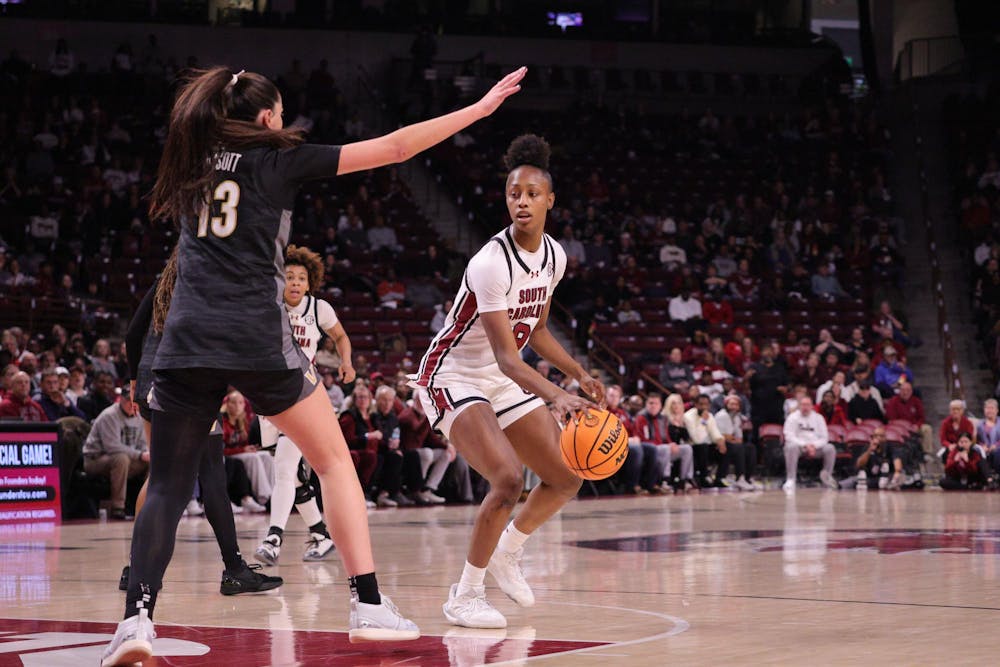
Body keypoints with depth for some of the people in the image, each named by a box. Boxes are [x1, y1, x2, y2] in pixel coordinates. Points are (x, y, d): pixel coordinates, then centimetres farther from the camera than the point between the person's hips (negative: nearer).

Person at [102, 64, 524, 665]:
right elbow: (394, 148, 5)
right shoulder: (278, 159, 6)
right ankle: (369, 605, 3)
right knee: (334, 461, 10)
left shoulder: (194, 165, 17)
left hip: (185, 343, 3)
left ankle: (137, 617, -12)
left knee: (168, 485, 7)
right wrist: (481, 108, 11)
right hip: (258, 341, -3)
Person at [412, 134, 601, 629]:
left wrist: (579, 375, 10)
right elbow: (505, 355, -34)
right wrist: (556, 398, -48)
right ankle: (464, 595, -12)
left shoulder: (553, 257, -1)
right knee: (509, 479, -27)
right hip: (453, 377, -8)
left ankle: (507, 554, 31)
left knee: (566, 477, 8)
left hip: (504, 382, 8)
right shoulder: (491, 263, -27)